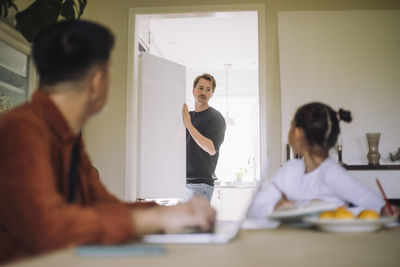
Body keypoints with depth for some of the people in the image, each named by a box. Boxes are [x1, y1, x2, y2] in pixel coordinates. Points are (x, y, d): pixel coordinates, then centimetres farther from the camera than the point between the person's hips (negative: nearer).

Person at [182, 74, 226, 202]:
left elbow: (212, 149, -18)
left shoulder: (216, 117, -6)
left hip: (201, 182, -7)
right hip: (184, 181, 7)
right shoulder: (188, 116, 16)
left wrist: (189, 125, -19)